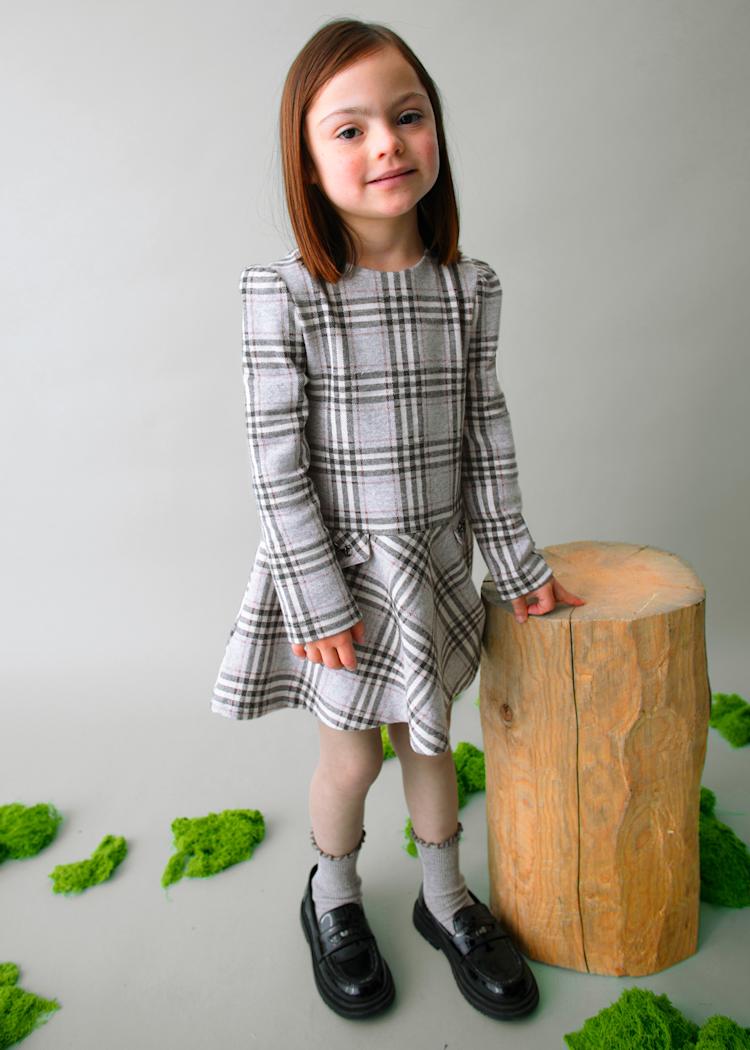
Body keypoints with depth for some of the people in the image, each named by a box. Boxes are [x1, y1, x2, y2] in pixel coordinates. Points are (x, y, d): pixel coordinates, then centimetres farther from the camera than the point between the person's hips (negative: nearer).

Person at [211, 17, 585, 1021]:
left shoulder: (469, 287, -4)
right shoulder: (283, 293, -18)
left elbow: (486, 432, 2)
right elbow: (276, 461, -16)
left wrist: (516, 561, 6)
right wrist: (321, 600, -15)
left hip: (437, 562, 4)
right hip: (337, 570, -3)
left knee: (430, 738, 20)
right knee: (352, 756, 13)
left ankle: (446, 899, 45)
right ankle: (333, 902, 43)